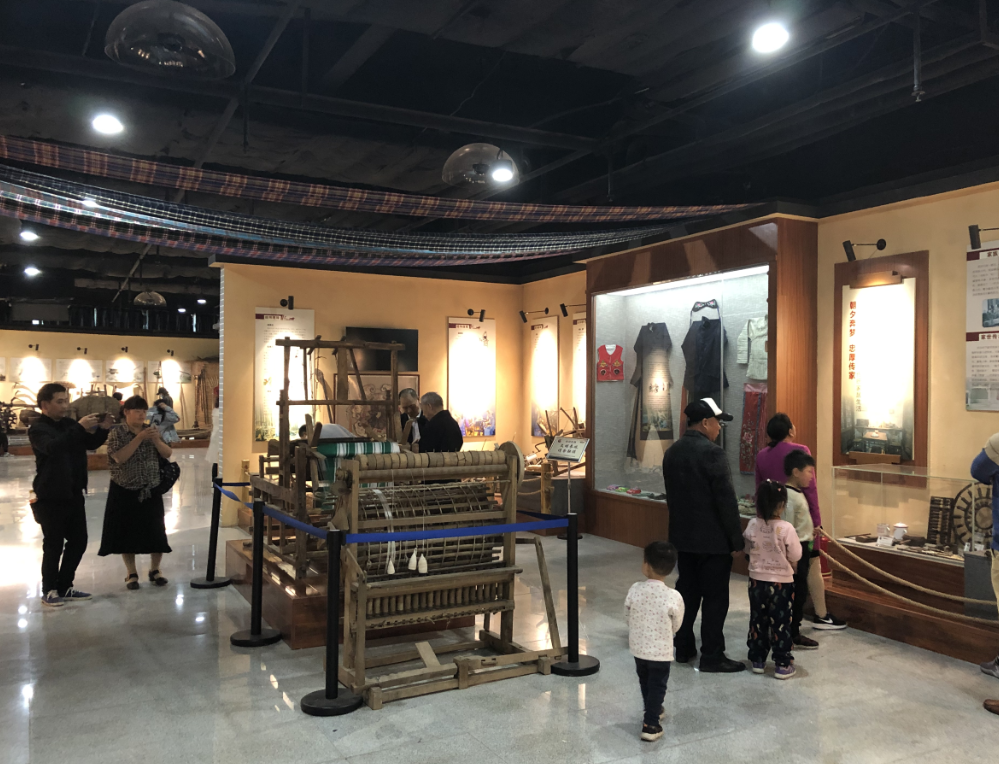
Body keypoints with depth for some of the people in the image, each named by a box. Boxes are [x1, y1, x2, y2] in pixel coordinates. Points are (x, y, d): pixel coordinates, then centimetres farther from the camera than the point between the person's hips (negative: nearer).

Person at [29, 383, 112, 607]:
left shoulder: (69, 423, 7)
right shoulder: (38, 429, -12)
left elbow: (91, 444, 15)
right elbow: (53, 447, -32)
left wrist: (102, 429, -5)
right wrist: (79, 428, -42)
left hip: (74, 494, 7)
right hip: (51, 497, -7)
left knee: (78, 542, 11)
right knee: (54, 545, 1)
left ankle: (64, 587, 23)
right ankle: (49, 591, 16)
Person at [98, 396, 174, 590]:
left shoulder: (152, 430, 5)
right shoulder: (117, 433, -6)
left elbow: (168, 454, 1)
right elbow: (119, 457, -20)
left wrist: (156, 440, -17)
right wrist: (139, 438, -25)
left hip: (150, 491, 3)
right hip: (125, 492, -2)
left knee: (156, 531, 2)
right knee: (127, 532, 4)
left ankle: (154, 570, 18)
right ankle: (131, 573, 18)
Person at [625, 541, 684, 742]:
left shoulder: (635, 590, -18)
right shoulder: (673, 597, -24)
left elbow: (627, 619, -4)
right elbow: (676, 626, -8)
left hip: (638, 647, 4)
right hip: (660, 650, -3)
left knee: (645, 681, 26)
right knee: (657, 686, 14)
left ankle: (653, 711, 46)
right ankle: (650, 724, 17)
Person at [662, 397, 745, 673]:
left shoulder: (672, 452, 6)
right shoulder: (712, 454, -18)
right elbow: (727, 501, -18)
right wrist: (737, 541, -11)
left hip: (682, 536, 8)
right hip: (713, 539, -8)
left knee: (687, 591, 16)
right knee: (715, 598, 2)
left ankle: (683, 648, 25)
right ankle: (712, 657, 9)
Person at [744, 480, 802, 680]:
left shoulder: (752, 525, -8)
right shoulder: (786, 528, -20)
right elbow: (796, 555, -11)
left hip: (757, 580, 3)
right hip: (781, 583, -3)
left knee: (758, 621, 15)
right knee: (780, 624, 7)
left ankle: (757, 660, 23)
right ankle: (782, 665, 13)